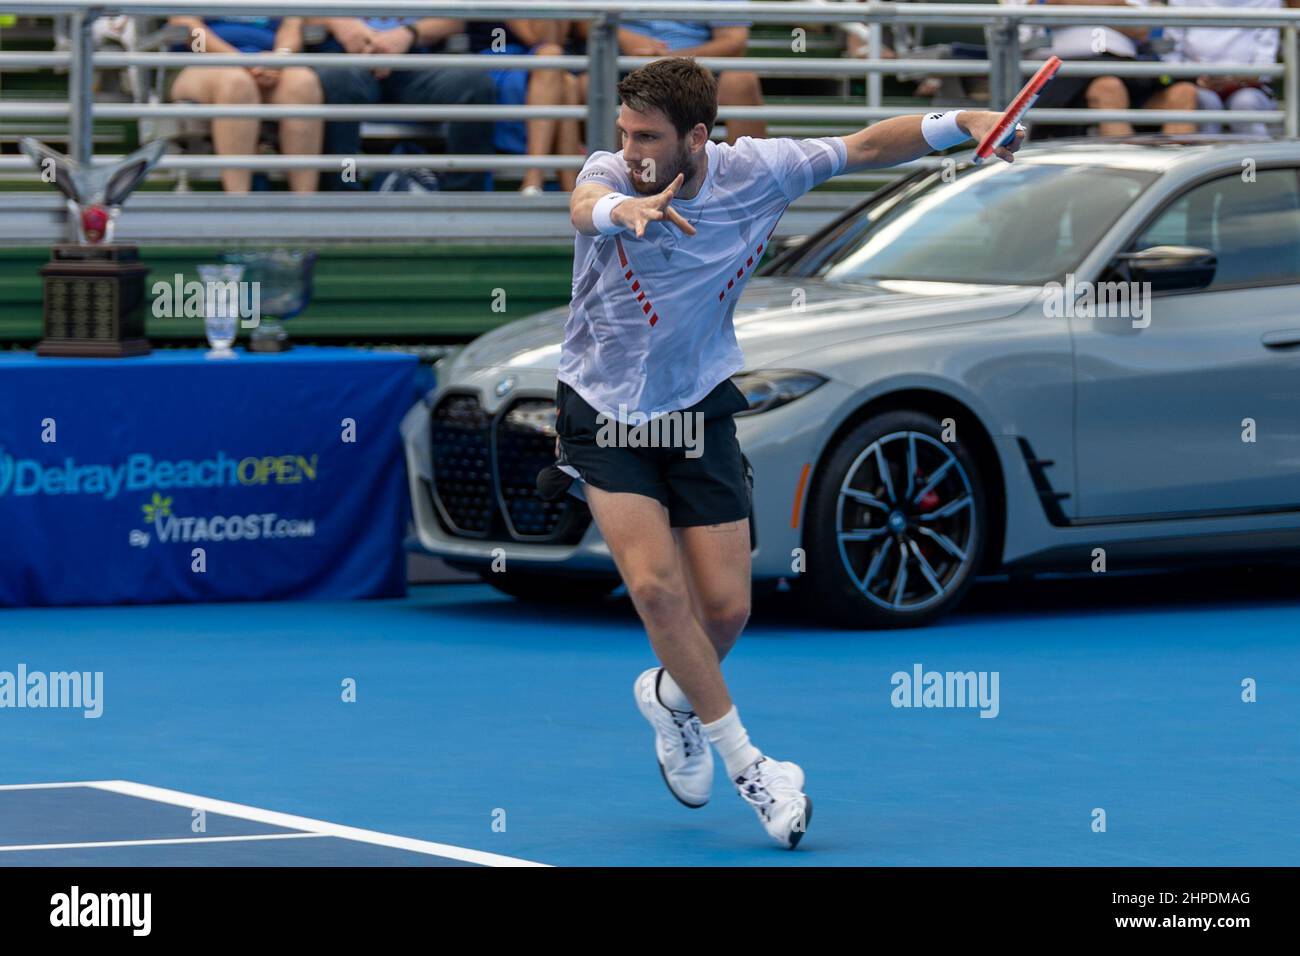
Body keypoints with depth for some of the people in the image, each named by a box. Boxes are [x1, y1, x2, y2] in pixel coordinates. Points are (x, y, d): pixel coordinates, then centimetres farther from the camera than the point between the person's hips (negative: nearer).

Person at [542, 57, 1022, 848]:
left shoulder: (755, 173, -11)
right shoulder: (611, 174, -19)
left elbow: (863, 147, -1)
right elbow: (587, 206, -44)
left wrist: (959, 124, -15)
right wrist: (622, 211, -68)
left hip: (698, 410, 2)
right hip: (603, 413, -2)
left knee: (724, 606, -1)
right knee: (656, 582, -20)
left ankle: (673, 694, 35)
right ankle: (744, 762, -6)